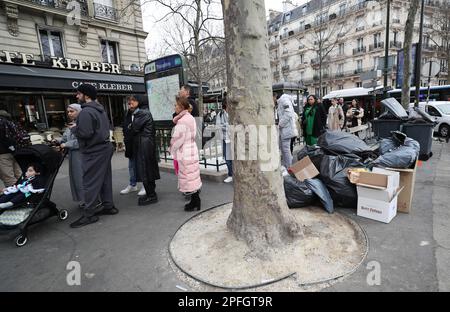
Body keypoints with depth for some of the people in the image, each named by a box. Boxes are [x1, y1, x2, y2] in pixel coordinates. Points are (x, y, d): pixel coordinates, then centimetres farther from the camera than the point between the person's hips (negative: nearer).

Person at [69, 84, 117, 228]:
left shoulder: (86, 111, -17)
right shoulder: (100, 110, 13)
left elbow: (85, 133, -24)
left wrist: (74, 128, -5)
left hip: (94, 152, -9)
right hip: (105, 147, 9)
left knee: (90, 182, -2)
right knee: (105, 179, 14)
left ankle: (89, 214, 5)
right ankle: (108, 206, 24)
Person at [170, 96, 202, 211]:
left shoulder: (182, 121, -18)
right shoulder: (191, 118, 11)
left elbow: (177, 138, -16)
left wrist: (172, 149, -1)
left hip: (184, 153, -10)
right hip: (192, 149, 10)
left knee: (189, 177, 0)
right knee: (193, 177, 15)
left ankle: (195, 203, 9)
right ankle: (195, 201, 25)